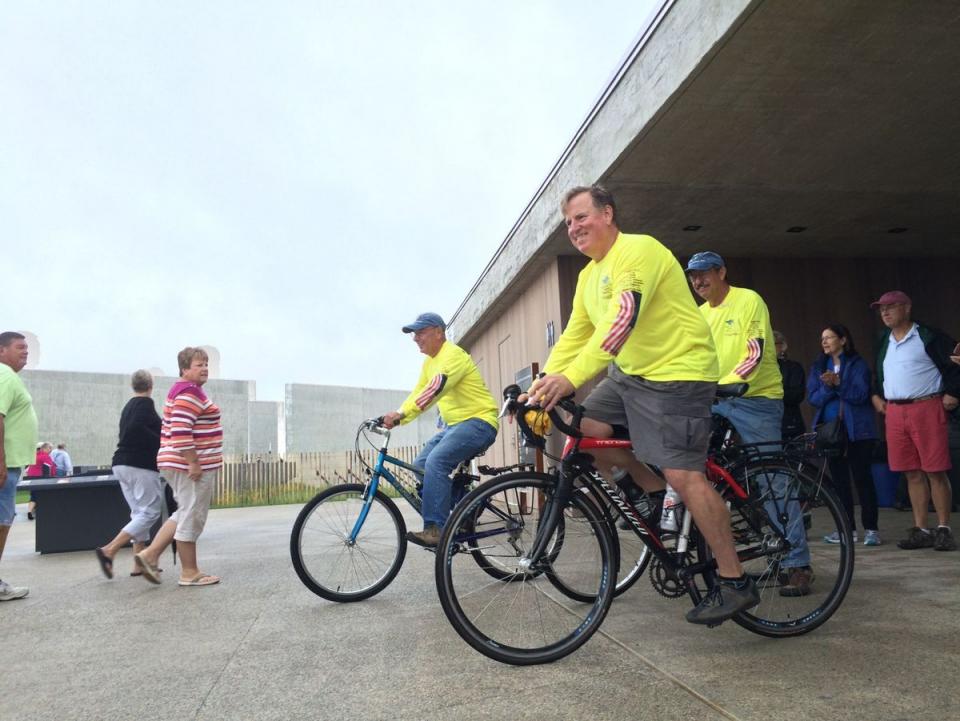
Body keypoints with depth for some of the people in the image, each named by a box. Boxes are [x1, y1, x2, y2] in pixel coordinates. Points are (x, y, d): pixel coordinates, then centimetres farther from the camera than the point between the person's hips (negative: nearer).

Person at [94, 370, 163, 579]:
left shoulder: (129, 406, 18)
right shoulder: (145, 403, -8)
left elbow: (129, 432, 19)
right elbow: (137, 428, -23)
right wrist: (160, 442, -17)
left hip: (122, 464, 9)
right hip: (141, 465, -9)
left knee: (139, 513, 12)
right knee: (150, 512, -7)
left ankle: (139, 564, 11)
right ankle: (109, 551, -15)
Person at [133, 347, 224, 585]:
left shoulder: (182, 390, 18)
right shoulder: (190, 392, -16)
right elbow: (181, 432, -25)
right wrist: (193, 463, -23)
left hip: (182, 465, 10)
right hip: (191, 467, -10)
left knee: (185, 514, 19)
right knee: (192, 517, -1)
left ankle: (150, 554, 17)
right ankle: (190, 573, 9)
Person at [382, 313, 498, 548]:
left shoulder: (453, 355, -15)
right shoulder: (429, 362, 15)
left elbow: (435, 389, -29)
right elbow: (417, 394, 12)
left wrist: (401, 413, -36)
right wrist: (396, 418, -3)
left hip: (478, 421, -10)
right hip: (454, 424, 10)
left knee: (436, 462, -27)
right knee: (421, 466, -1)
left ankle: (436, 529, -25)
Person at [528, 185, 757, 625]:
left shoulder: (638, 250, -16)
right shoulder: (589, 275, 14)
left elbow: (621, 321, -29)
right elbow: (574, 335, 11)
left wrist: (569, 378, -37)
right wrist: (543, 382, -3)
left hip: (678, 371, -9)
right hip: (629, 372, 9)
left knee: (683, 475, -12)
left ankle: (735, 582, 0)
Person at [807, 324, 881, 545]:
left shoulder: (857, 364, -1)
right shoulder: (818, 367, 11)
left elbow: (861, 394, -13)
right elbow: (813, 398, 0)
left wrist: (838, 383, -24)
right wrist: (828, 387, -17)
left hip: (857, 430, -4)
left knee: (862, 477, -3)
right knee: (838, 479, 7)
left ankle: (871, 529, 4)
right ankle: (847, 528, 14)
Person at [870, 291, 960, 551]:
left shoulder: (928, 336, -3)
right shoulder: (884, 342, 17)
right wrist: (876, 395, 16)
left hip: (926, 408, -6)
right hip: (894, 412, 6)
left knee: (935, 471, -4)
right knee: (912, 473, 8)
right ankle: (920, 530, 13)